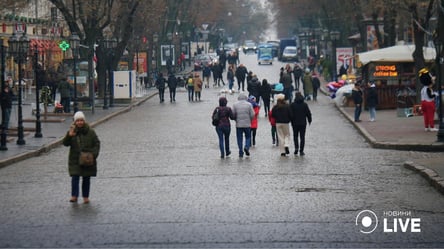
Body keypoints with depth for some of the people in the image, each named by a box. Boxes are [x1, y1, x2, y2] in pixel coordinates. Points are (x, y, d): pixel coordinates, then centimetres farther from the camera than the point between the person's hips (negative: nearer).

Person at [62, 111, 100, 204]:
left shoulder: (90, 131, -1)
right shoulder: (72, 131, -1)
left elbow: (97, 144, 1)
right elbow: (65, 143, -5)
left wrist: (94, 154, -12)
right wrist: (69, 136, -23)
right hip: (75, 160, 0)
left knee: (86, 178, 8)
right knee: (75, 177, -8)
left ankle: (85, 196, 17)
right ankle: (74, 196, -5)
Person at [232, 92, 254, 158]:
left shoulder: (235, 105, -2)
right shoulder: (249, 105, -3)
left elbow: (233, 114, -3)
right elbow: (252, 115, -5)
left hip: (238, 124, 1)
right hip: (247, 124, -1)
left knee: (240, 138, 6)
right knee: (248, 137, 14)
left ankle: (241, 152, 5)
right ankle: (247, 147, -11)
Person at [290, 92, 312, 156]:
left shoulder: (292, 105, -6)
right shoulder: (304, 104, -4)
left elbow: (290, 114, -5)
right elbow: (308, 113, 0)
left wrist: (291, 122, 6)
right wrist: (309, 120, 15)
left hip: (295, 123, 0)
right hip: (303, 123, 0)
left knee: (295, 136, 15)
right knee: (302, 137, 6)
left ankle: (296, 147, -6)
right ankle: (301, 151, 2)